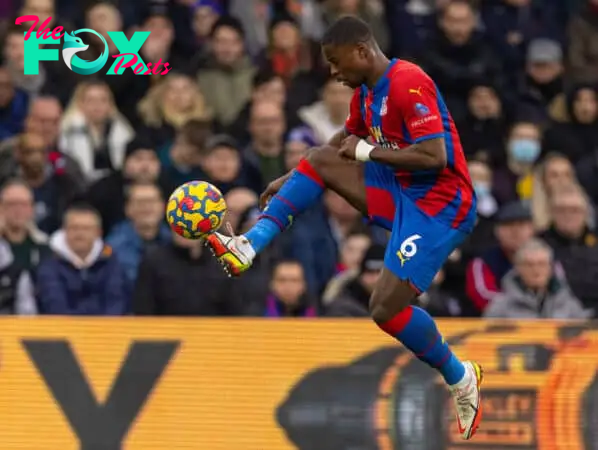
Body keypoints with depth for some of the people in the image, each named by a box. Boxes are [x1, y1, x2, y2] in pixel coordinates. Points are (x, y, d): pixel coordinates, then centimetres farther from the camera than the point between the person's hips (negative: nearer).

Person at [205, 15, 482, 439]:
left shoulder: (408, 84, -22)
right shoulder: (365, 92, 8)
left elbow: (436, 157, -29)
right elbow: (345, 142, 27)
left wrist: (367, 152, -18)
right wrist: (289, 180, 26)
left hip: (439, 204, -9)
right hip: (400, 190, 9)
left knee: (387, 309, -15)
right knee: (318, 161, 2)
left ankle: (461, 378, 6)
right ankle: (249, 247, -6)